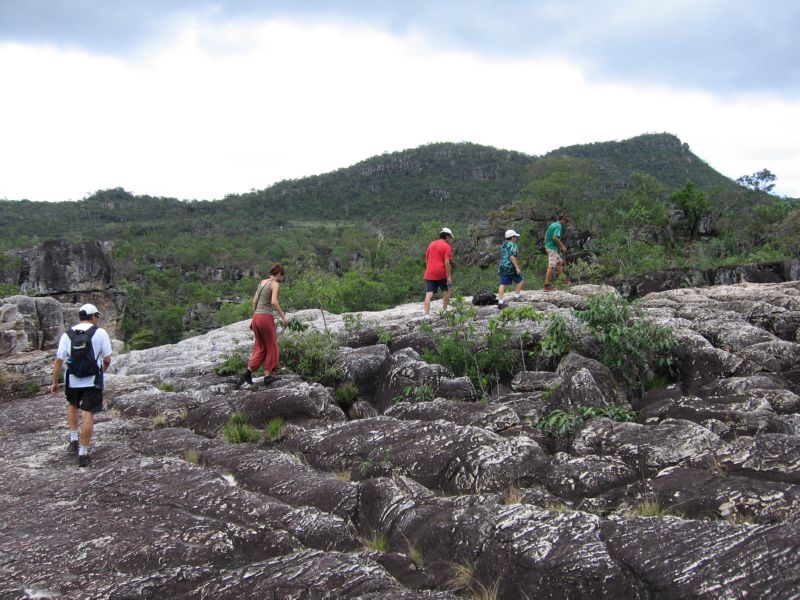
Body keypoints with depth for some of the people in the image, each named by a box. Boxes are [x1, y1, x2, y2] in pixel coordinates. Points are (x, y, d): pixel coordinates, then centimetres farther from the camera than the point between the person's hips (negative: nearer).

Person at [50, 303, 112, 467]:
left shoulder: (67, 334, 1)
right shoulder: (100, 333, -6)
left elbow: (58, 361, 0)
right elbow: (107, 359, -6)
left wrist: (54, 382, 9)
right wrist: (104, 369, 16)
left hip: (73, 380, 3)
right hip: (93, 380, -3)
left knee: (72, 405, 28)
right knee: (88, 414, 0)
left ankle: (74, 440, 25)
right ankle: (83, 453, 2)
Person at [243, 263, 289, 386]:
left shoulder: (262, 282, 16)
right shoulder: (275, 284, -7)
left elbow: (254, 301, 17)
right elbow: (274, 302, -20)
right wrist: (283, 317, -12)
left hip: (256, 317, 7)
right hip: (266, 318, -7)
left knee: (260, 348, 15)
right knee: (272, 347, 7)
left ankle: (249, 371, 0)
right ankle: (268, 376, 9)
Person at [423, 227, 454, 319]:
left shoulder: (431, 244, 15)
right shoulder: (447, 247, -4)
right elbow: (447, 262, -14)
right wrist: (449, 276, -12)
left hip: (429, 274, 4)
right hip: (441, 274, -4)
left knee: (429, 294, -3)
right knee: (447, 290, 19)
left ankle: (426, 314, -14)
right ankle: (444, 310, 19)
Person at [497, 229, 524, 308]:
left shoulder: (503, 245, 16)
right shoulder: (512, 245, -11)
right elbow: (512, 257, -21)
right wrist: (517, 267, -22)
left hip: (503, 267, 7)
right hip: (511, 267, -7)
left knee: (503, 284, 2)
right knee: (519, 280, 15)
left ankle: (500, 301, -5)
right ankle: (516, 296, 17)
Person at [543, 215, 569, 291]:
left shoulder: (552, 225, 18)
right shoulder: (559, 226, -11)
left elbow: (546, 236, 21)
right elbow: (555, 237, -24)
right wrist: (562, 246, -16)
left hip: (548, 246, 10)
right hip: (553, 248, -10)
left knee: (560, 262, 21)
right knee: (551, 266, -10)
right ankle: (547, 286, -12)